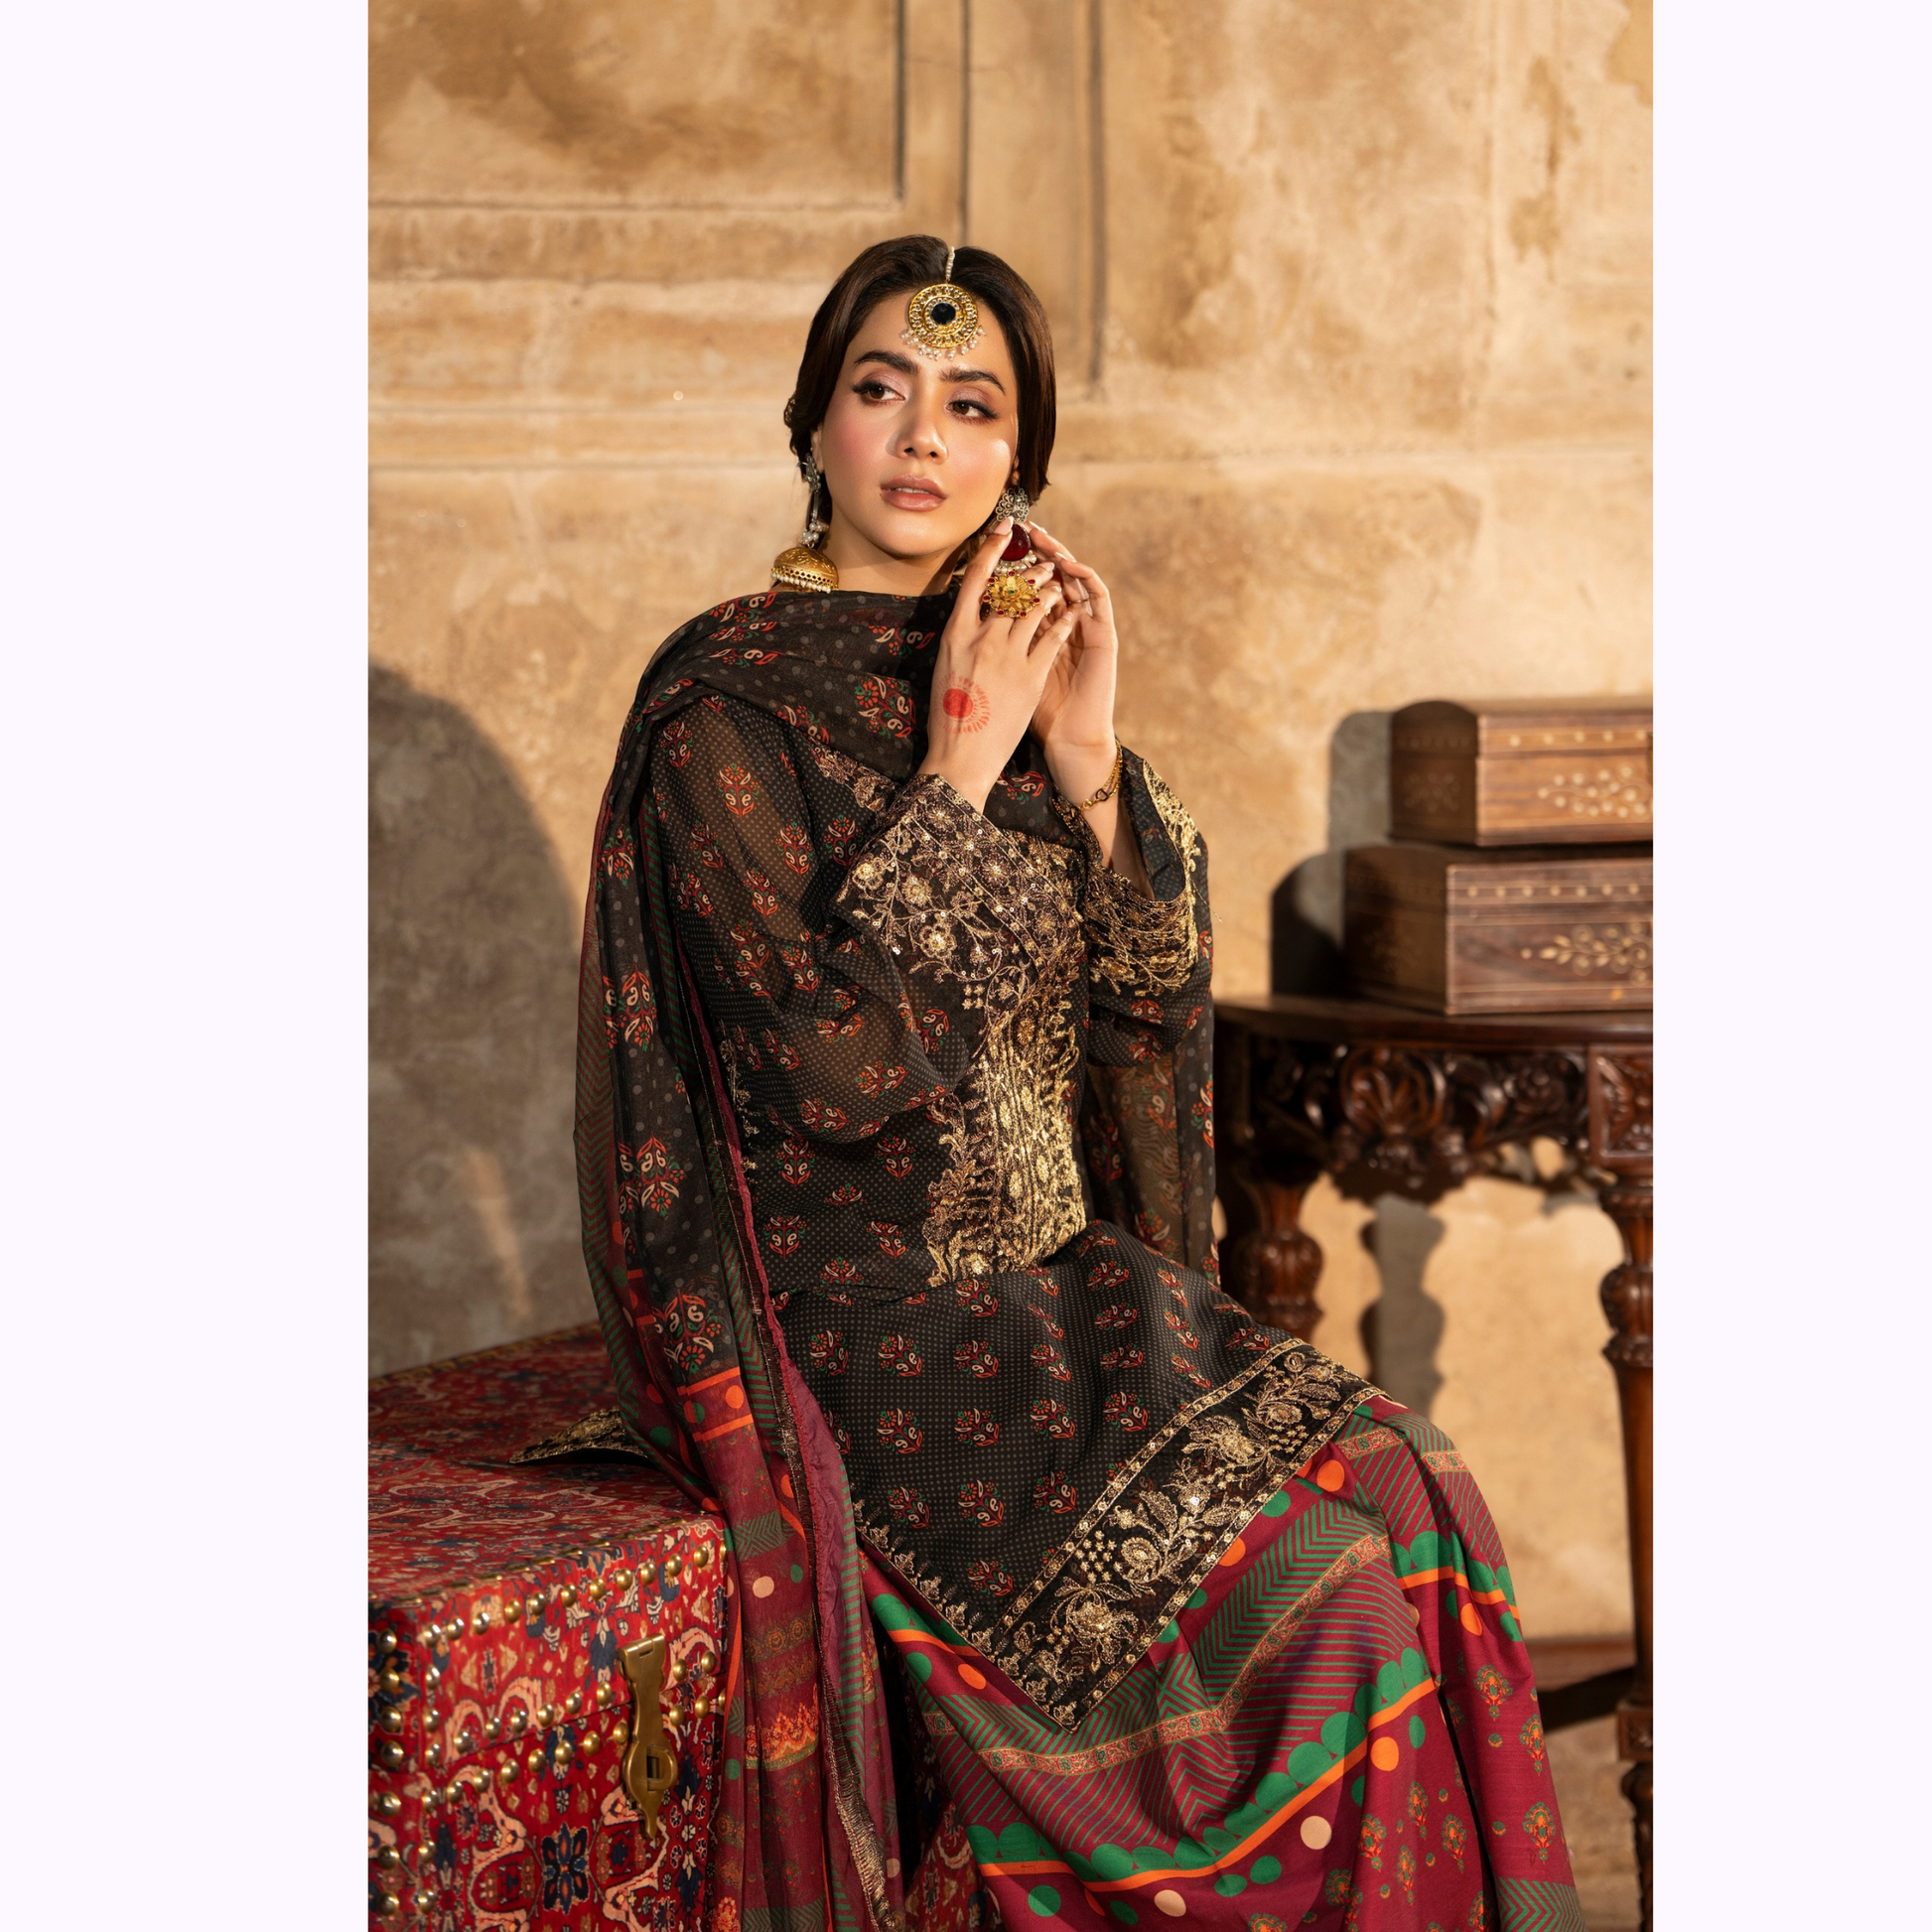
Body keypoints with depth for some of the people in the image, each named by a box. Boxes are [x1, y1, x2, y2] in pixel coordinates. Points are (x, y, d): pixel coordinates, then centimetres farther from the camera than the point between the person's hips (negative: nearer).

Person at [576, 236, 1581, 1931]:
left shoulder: (1013, 677, 10)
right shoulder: (726, 711, -9)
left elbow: (1162, 1000, 4)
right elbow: (838, 1062, -19)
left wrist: (1087, 765, -9)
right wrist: (960, 770, -14)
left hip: (1057, 1274, 6)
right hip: (849, 1314, -6)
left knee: (1403, 1492, -15)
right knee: (1283, 1559, -21)